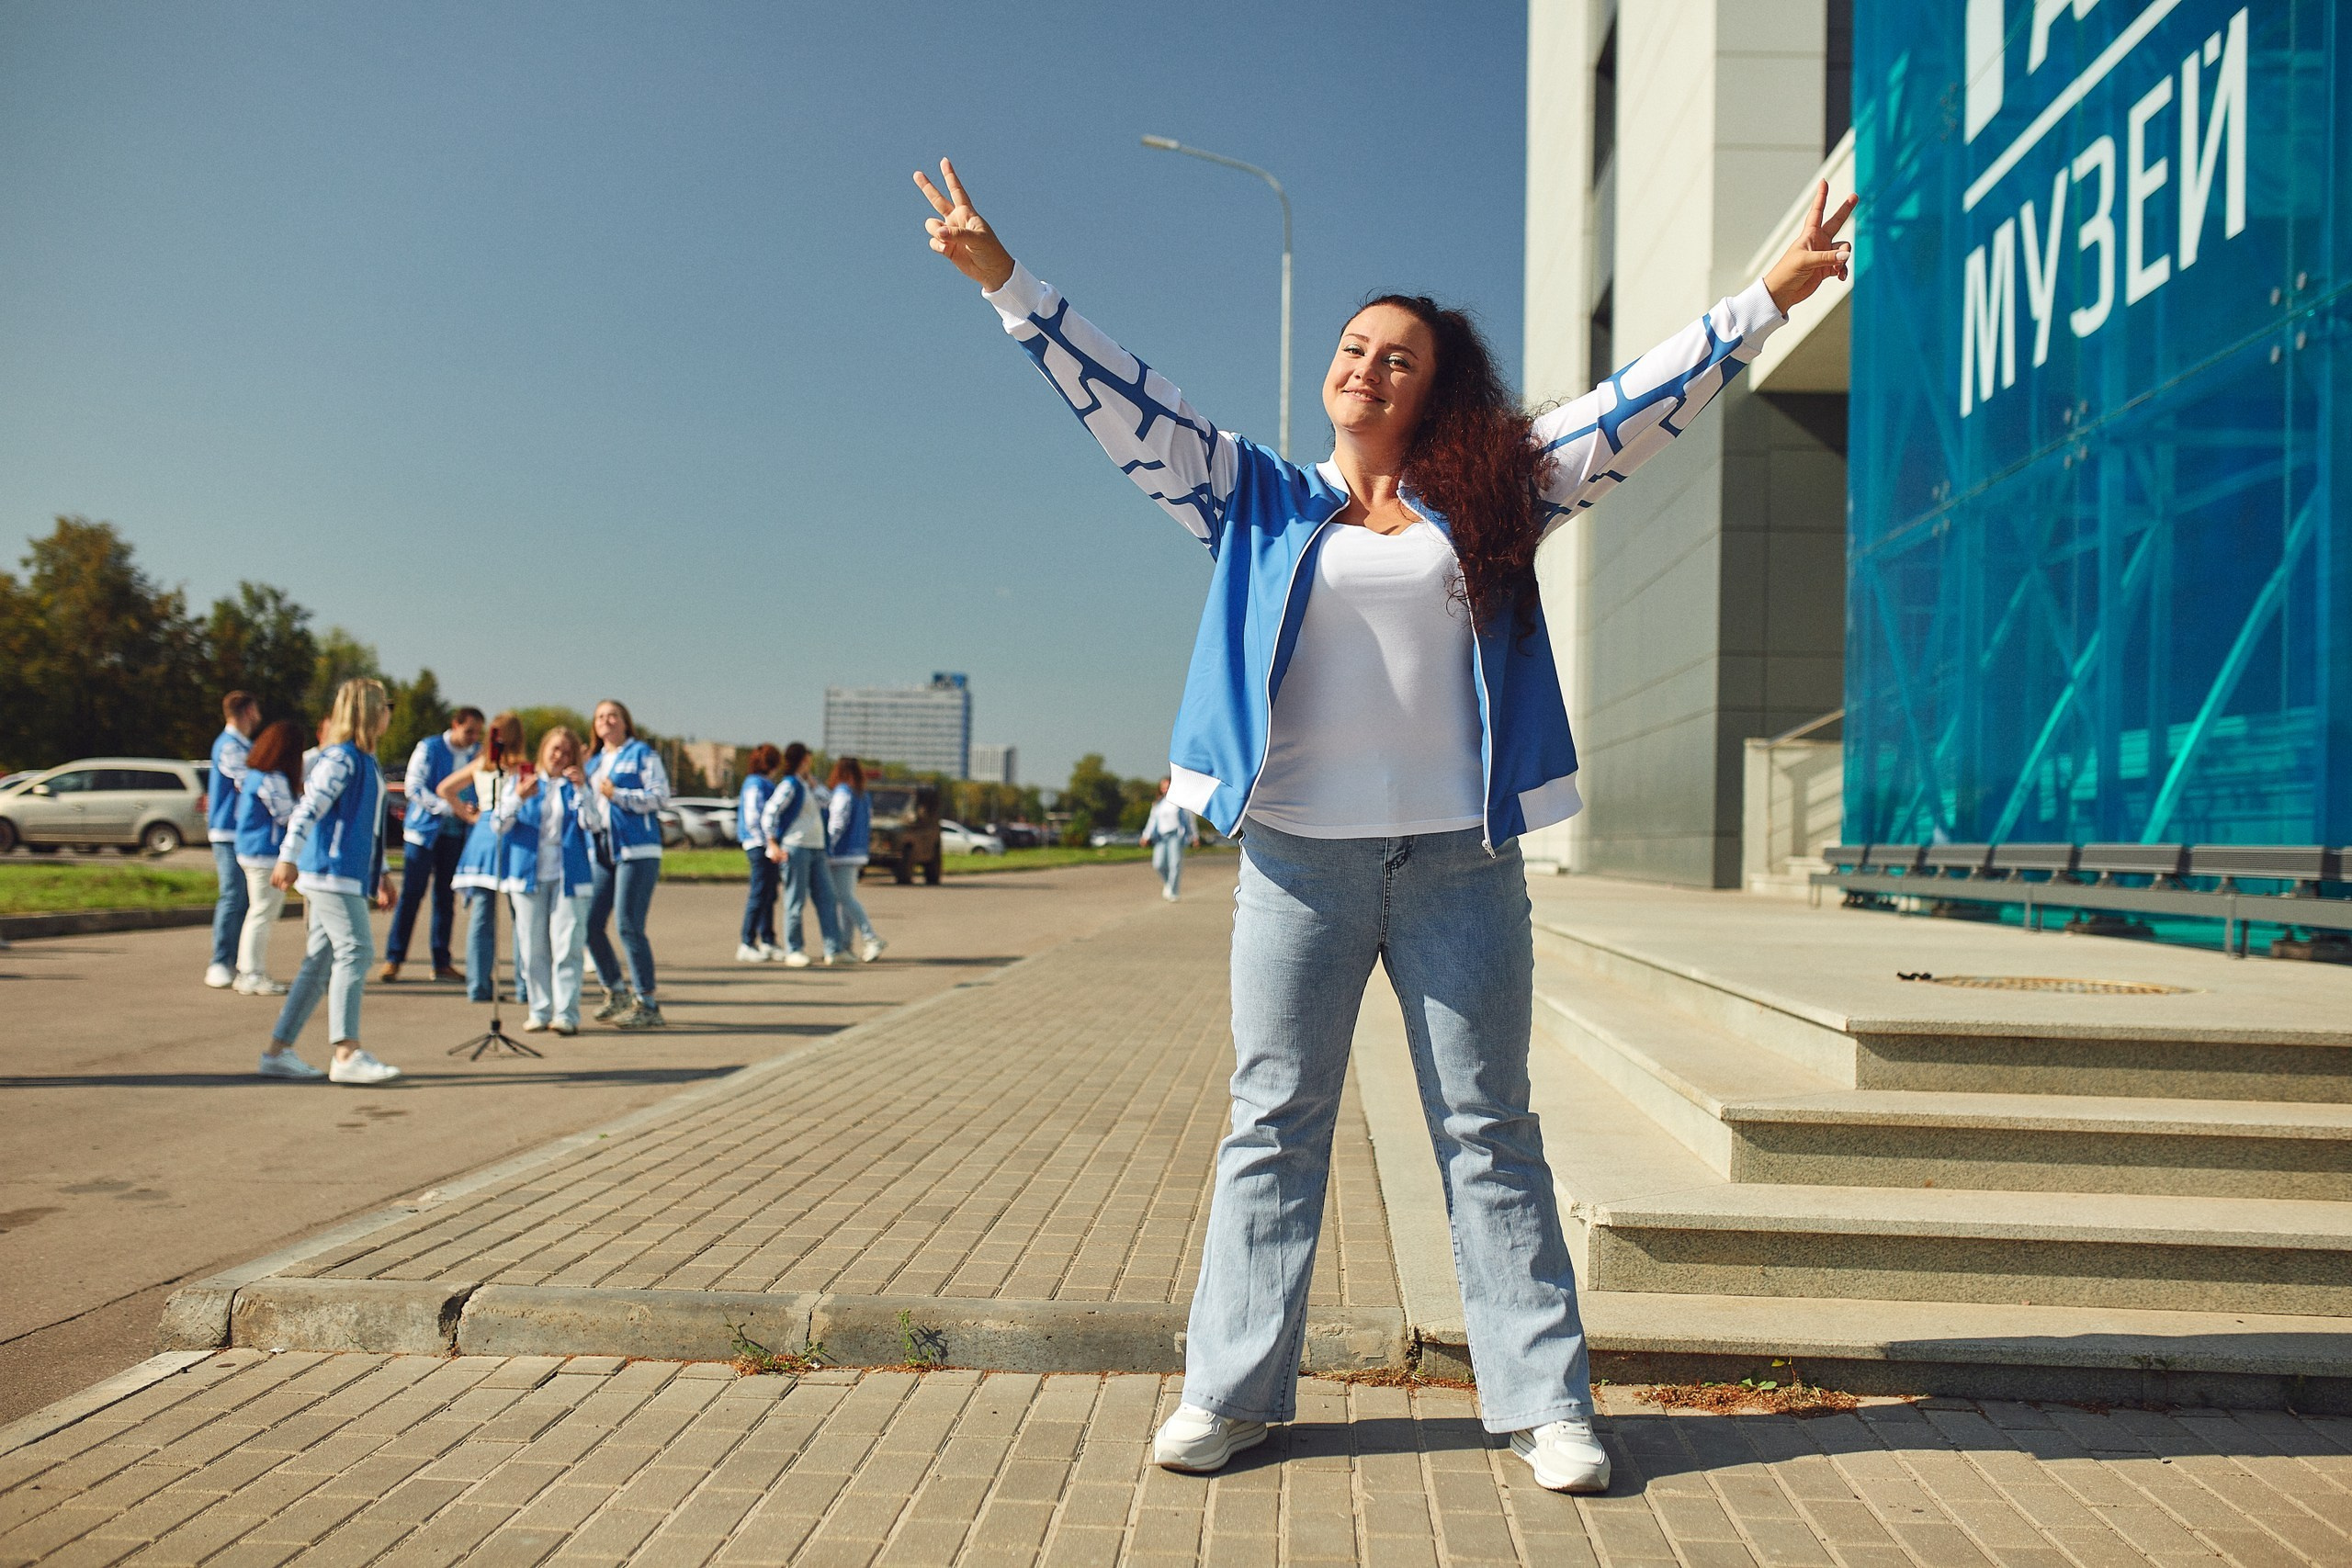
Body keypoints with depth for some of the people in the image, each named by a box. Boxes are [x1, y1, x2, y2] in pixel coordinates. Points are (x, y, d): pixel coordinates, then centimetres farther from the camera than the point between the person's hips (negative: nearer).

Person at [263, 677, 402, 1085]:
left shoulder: (366, 760, 19)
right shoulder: (341, 757, -10)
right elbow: (309, 808, -19)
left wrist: (381, 874, 26)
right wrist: (288, 858, -27)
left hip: (349, 875, 10)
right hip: (331, 871, -10)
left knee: (320, 960, 9)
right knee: (354, 949, -14)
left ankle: (278, 1051, 13)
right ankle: (347, 1054, -15)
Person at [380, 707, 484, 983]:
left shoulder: (479, 753, 8)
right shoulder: (429, 748, -3)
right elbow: (414, 787, -10)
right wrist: (450, 807, -19)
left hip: (455, 834, 4)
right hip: (424, 829, -4)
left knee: (446, 897, 7)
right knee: (411, 895, -5)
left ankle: (441, 963, 13)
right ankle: (393, 959, 2)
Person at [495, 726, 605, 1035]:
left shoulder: (577, 786, 10)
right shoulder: (524, 782, 11)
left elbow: (594, 824, -4)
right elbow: (500, 824, 1)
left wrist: (581, 789, -15)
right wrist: (518, 798, -17)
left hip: (569, 876, -1)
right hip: (528, 874, 1)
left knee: (567, 946, -8)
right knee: (533, 948, 3)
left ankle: (566, 1013, -7)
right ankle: (539, 1011, 11)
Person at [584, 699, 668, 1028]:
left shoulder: (642, 754, 1)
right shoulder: (594, 762, 22)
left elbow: (661, 795, -9)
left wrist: (618, 795, -15)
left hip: (637, 850, -7)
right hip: (601, 852, 7)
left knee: (629, 926, -11)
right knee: (590, 923, 2)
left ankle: (647, 1004, -3)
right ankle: (616, 992, 19)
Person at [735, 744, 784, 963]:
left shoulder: (766, 784, 19)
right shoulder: (756, 784, -11)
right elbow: (753, 818, -18)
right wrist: (769, 841, -18)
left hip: (768, 846, 10)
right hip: (760, 846, -10)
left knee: (769, 895, 12)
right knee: (759, 895, -8)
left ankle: (767, 942, 17)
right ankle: (746, 945, -4)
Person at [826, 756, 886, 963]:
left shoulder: (842, 792, -10)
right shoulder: (864, 797, 15)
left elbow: (837, 823, -16)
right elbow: (868, 827, 17)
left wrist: (828, 849, -13)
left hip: (842, 854, -9)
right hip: (858, 853, 9)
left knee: (846, 899, -10)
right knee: (844, 899, 11)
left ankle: (871, 940, -18)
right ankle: (844, 946, 11)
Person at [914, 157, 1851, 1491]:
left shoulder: (1491, 500, 10)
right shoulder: (1262, 501, 10)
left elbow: (1637, 406, 10)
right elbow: (1126, 400, 7)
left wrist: (1770, 297, 8)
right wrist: (1005, 282, 4)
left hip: (1459, 859, 0)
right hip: (1297, 854, 0)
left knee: (1490, 1132, 6)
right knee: (1275, 1122, 7)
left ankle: (1545, 1402, 14)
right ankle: (1233, 1389, 17)